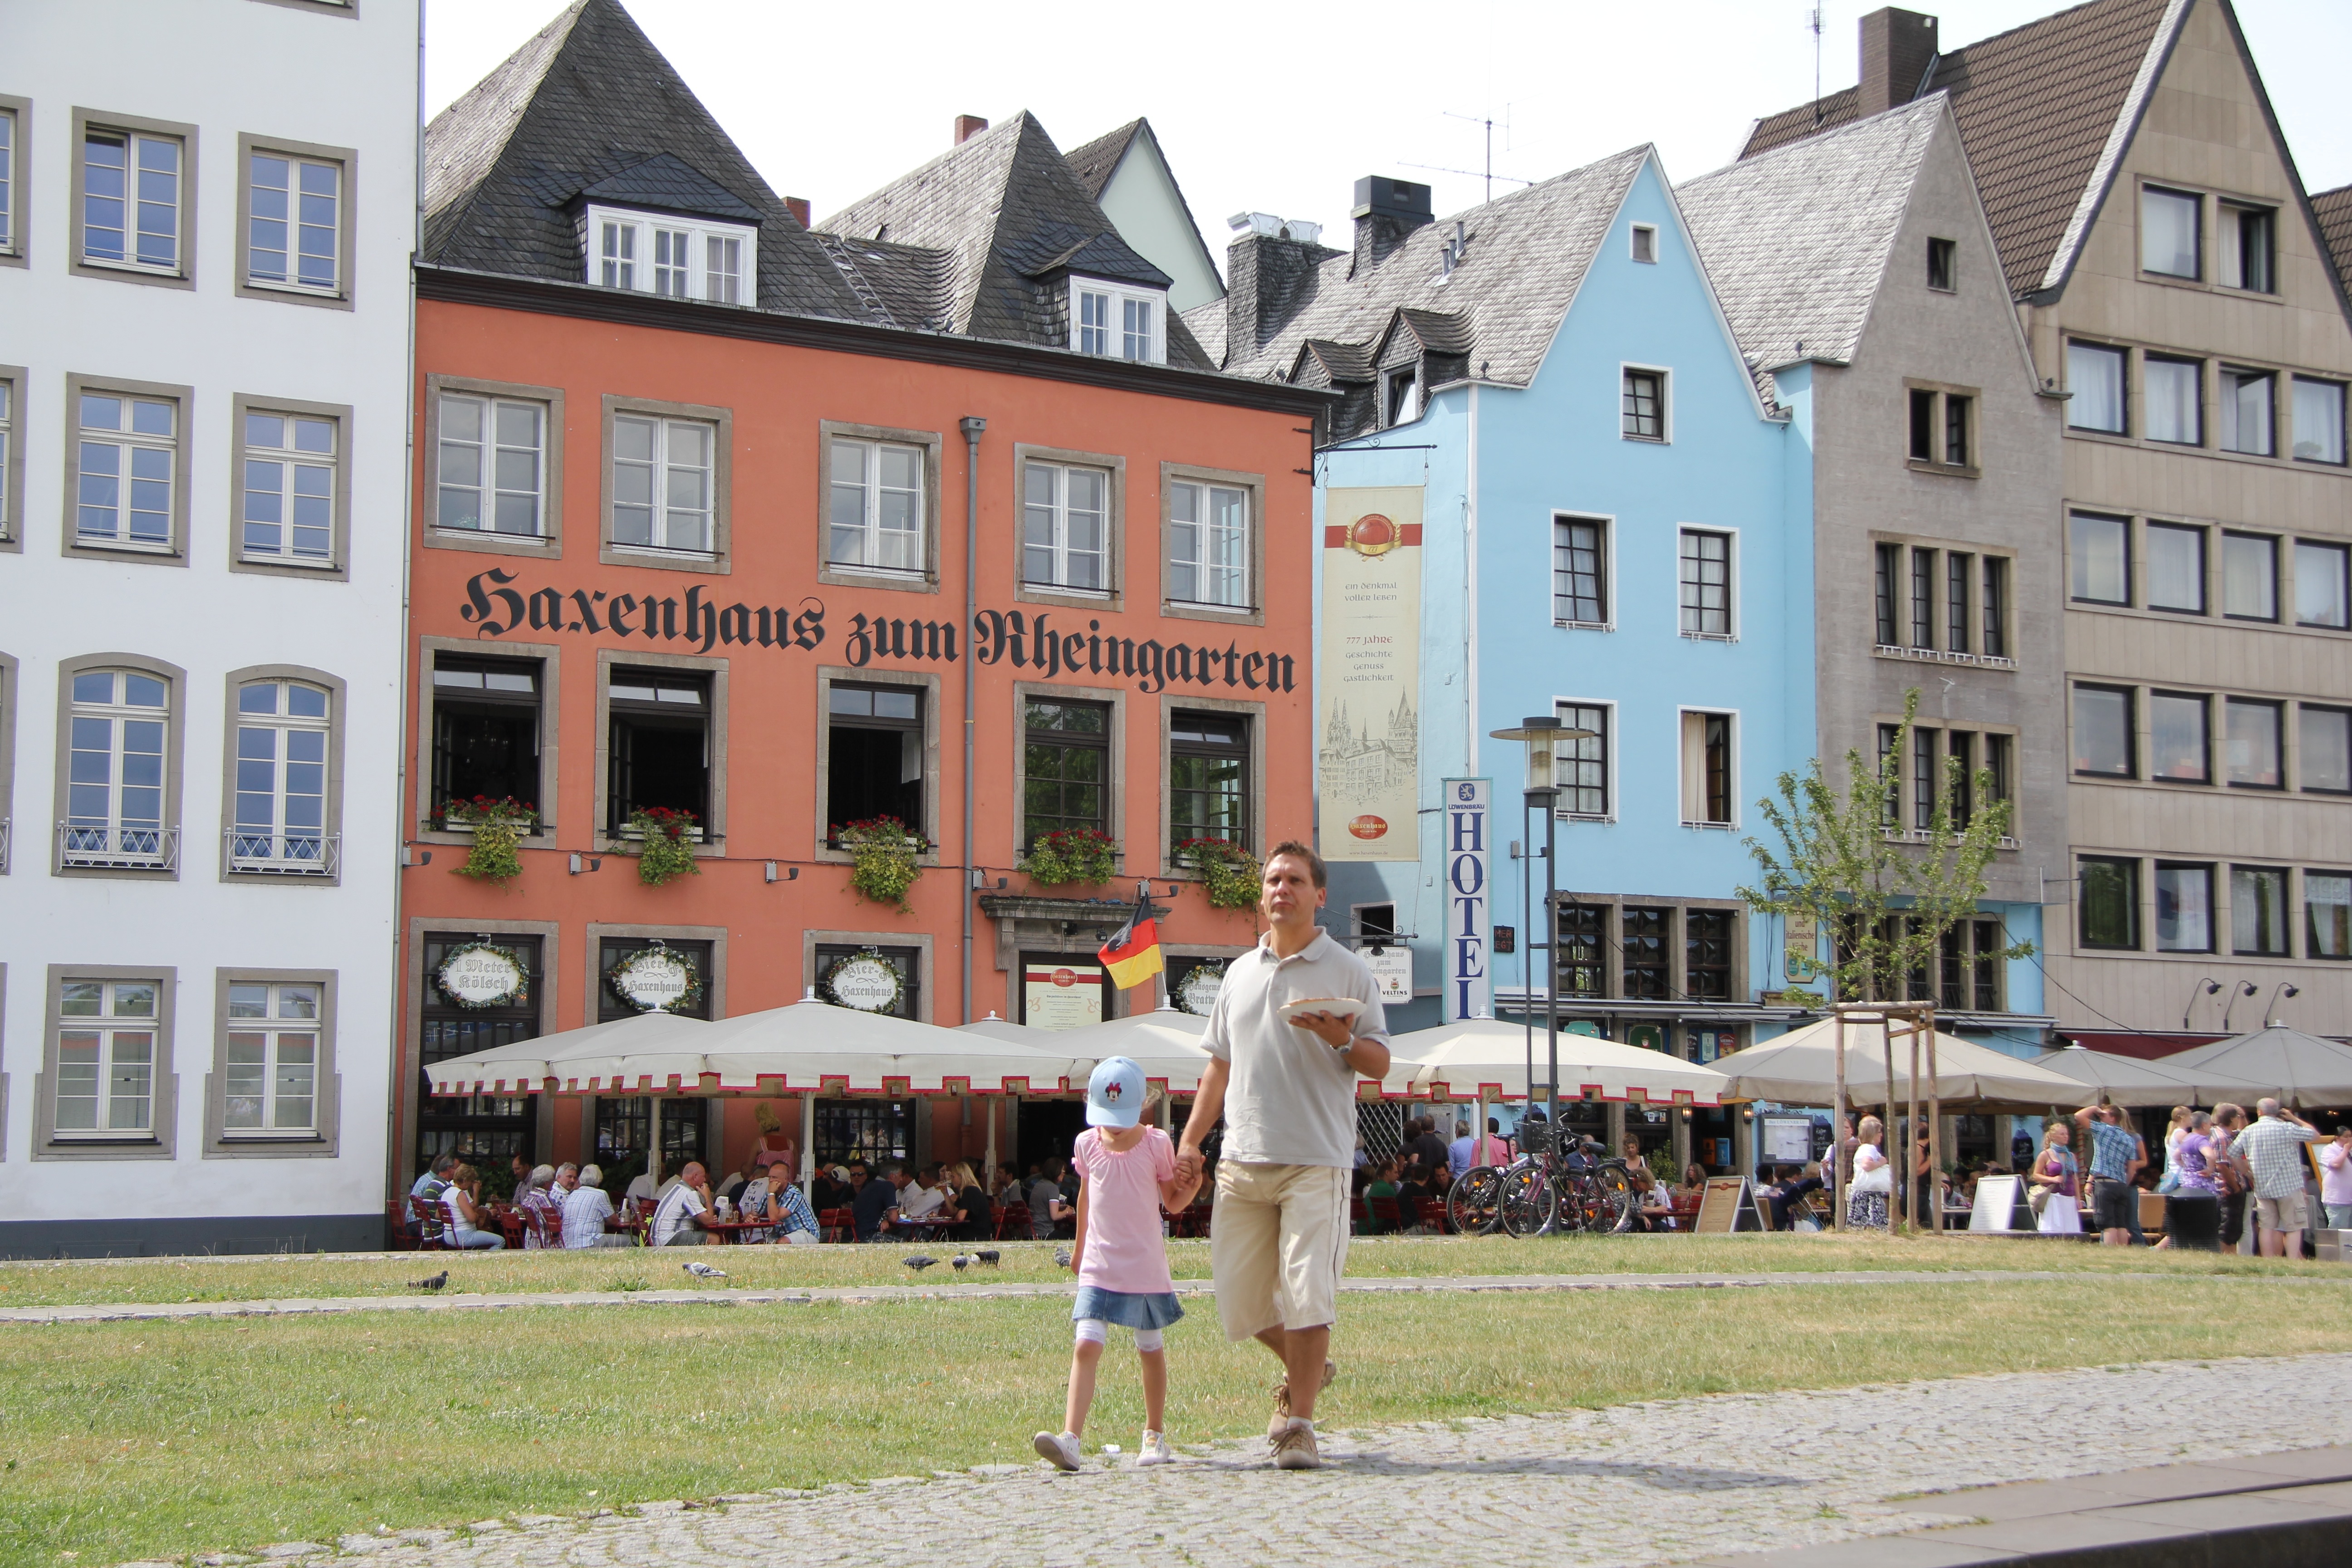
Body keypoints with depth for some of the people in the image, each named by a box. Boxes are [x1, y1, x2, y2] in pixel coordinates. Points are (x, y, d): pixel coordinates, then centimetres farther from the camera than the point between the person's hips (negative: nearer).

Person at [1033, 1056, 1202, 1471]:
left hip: (1146, 1268, -1)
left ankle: (1155, 1435, 29)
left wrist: (1192, 1187, -19)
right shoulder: (1086, 1145, 1)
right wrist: (1078, 1246, 25)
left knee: (1151, 1350, 12)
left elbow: (1173, 1201, 2)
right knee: (1086, 1347, -14)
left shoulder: (1156, 1144, -6)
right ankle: (1070, 1439, -24)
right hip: (1098, 1267, 1)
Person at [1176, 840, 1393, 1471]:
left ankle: (1299, 1425, -1)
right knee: (1238, 1297, 5)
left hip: (1315, 1160, -5)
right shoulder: (1239, 973, 17)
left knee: (1307, 1293, -11)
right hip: (1243, 1159, 5)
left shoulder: (1346, 972, 3)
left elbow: (1380, 1064, 2)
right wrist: (1190, 1142, 12)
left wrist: (1343, 1040, -19)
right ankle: (1304, 1369, 31)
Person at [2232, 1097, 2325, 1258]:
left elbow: (2231, 1154, 4)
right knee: (2294, 1227, 1)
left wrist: (2248, 1170, 13)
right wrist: (2295, 1119, 10)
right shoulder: (2287, 1129, -9)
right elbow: (2316, 1135, 1)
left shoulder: (2248, 1132, 2)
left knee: (2267, 1227, 9)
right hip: (2288, 1186, -3)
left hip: (2262, 1189, 4)